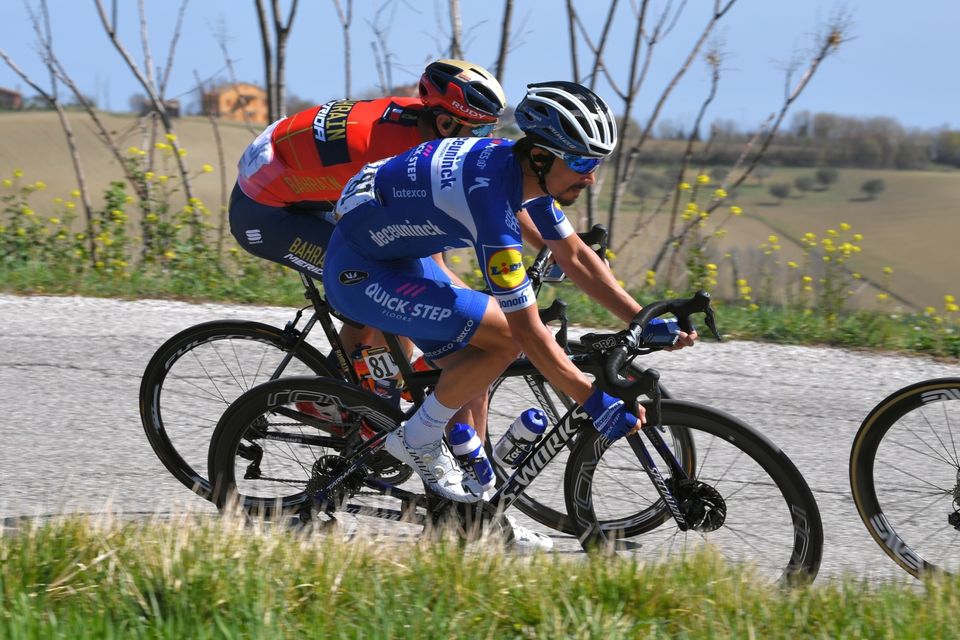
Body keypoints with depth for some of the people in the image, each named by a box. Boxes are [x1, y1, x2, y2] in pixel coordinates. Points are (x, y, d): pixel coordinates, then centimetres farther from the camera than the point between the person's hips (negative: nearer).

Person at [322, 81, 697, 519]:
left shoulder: (525, 167, -5)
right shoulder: (492, 194, -32)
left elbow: (575, 257, 9)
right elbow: (527, 331, -29)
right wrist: (595, 403, -24)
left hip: (397, 257, 10)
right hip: (360, 274, -10)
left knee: (473, 373, 9)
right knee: (505, 336, -18)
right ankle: (419, 440, -3)